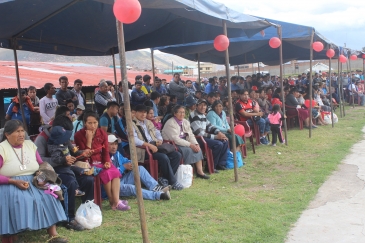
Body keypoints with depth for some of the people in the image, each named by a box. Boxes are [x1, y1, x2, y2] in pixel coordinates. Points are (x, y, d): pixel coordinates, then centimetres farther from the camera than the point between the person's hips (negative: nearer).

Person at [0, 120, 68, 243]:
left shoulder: (30, 144, 12)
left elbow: (42, 165, 17)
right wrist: (14, 181, -20)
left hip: (33, 183, 5)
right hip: (10, 185, -5)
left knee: (48, 196, -21)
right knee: (20, 200, -35)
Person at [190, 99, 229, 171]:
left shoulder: (203, 115, 13)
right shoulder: (194, 116, -17)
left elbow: (209, 126, 17)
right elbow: (199, 133, -22)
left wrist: (219, 132, -4)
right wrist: (216, 136, -20)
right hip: (197, 138, -10)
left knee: (224, 142, 4)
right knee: (218, 144, -24)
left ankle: (221, 164, 9)